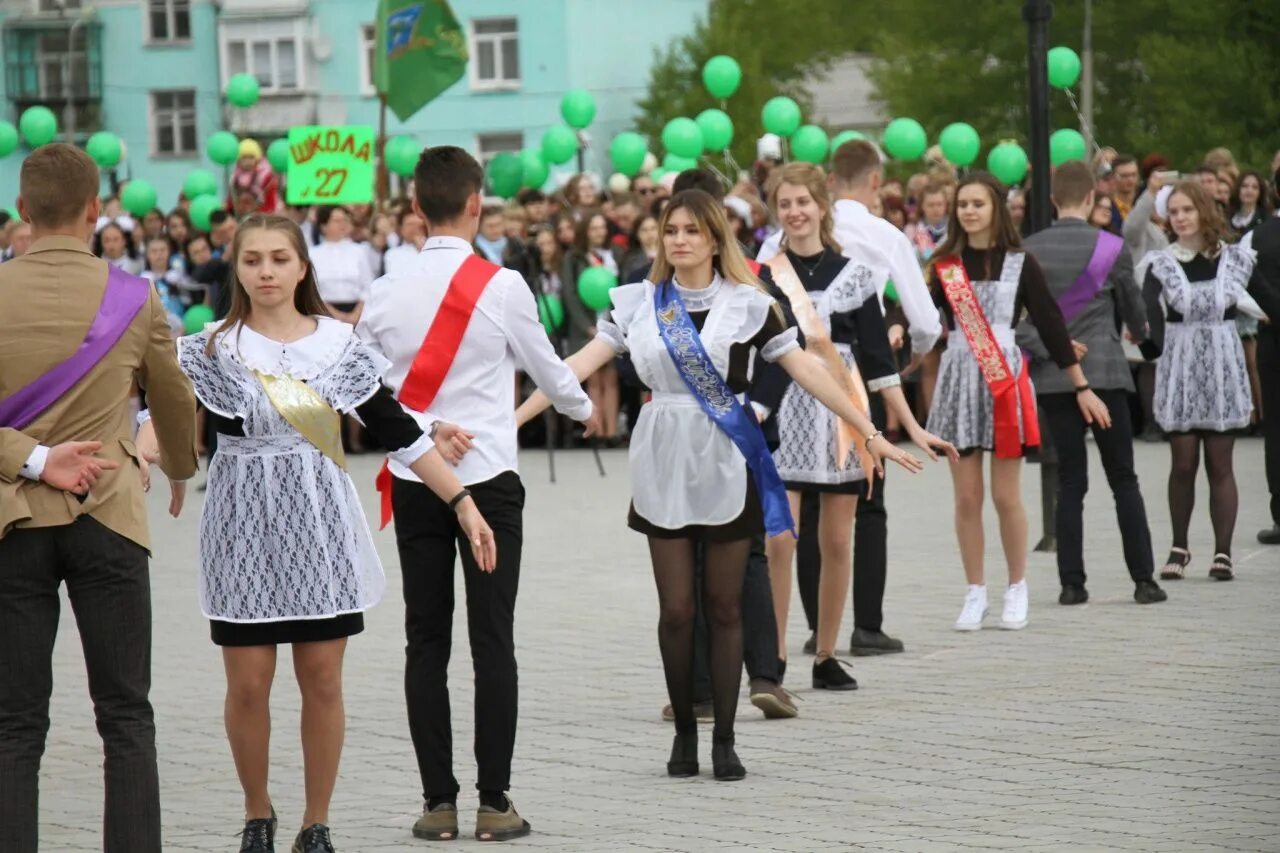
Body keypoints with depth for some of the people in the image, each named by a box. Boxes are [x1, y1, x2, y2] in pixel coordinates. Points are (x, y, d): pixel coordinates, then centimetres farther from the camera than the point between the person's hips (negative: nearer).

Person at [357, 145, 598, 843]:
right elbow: (544, 365, 9)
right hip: (488, 478, -2)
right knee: (492, 640, 0)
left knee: (426, 641, 6)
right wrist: (584, 409, 30)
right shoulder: (504, 287, -6)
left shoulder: (386, 294, 0)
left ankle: (438, 800, 5)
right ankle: (494, 803, -1)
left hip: (414, 481, 2)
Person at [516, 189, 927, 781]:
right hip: (664, 464, 1)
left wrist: (869, 433, -3)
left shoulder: (747, 304, 0)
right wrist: (513, 417, -8)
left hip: (727, 465, -1)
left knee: (724, 606, 3)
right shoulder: (640, 303, 4)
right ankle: (683, 730, 16)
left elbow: (806, 370, 0)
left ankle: (724, 739, 10)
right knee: (676, 608, 1)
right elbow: (581, 363, 0)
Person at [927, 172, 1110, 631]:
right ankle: (975, 593, 12)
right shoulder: (944, 264, 7)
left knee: (1005, 495, -1)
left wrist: (1082, 387, 3)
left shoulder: (1019, 264, 2)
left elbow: (1050, 324, 3)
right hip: (958, 377, 2)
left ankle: (1017, 589, 13)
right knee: (966, 497, 3)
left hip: (1005, 380, -2)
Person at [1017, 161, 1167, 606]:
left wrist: (1044, 349, -3)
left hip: (1051, 378, 2)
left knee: (1070, 481, 6)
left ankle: (1072, 583, 1)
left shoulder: (1028, 250, 2)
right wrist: (1140, 331, 30)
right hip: (1103, 372, -2)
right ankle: (1144, 580, 2)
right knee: (1123, 479, 4)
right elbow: (1132, 307, 10)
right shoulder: (1111, 247, -4)